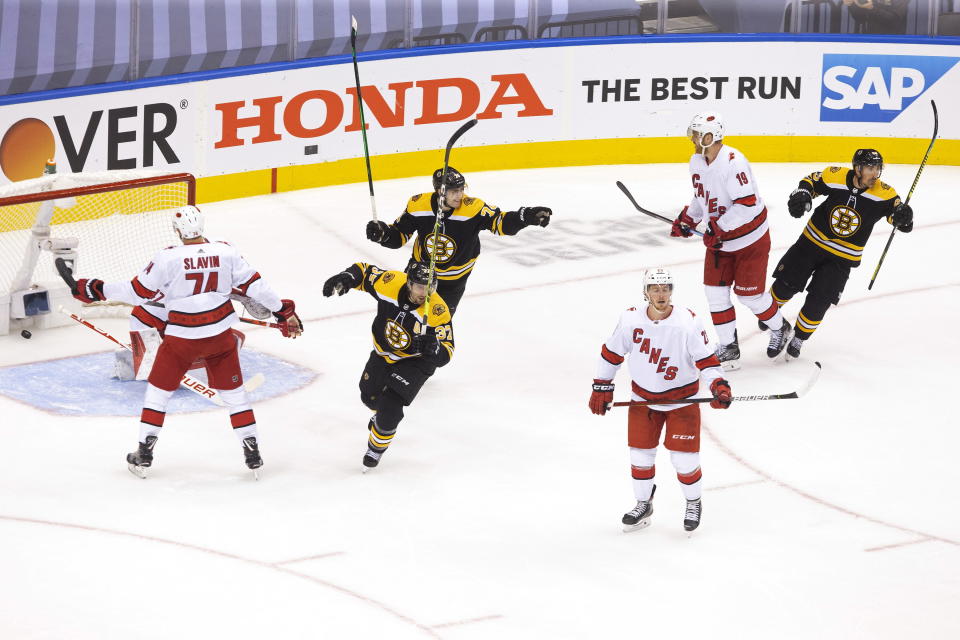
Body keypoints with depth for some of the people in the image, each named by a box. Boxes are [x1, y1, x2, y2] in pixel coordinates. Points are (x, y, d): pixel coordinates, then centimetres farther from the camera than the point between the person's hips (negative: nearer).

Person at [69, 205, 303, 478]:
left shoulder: (169, 258, -17)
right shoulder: (226, 252, -8)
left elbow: (137, 293, -11)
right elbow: (254, 284, -3)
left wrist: (98, 290, 1)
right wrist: (283, 311, 8)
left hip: (182, 337, -2)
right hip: (220, 334, 2)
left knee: (158, 390, 14)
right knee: (233, 392, 15)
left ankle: (144, 456, 17)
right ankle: (253, 455, 14)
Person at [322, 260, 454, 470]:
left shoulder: (438, 311, -33)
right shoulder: (391, 283, -26)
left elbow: (445, 354, -28)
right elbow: (363, 271, -7)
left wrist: (434, 349, -51)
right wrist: (344, 278, -28)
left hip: (415, 360, -5)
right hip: (383, 353, 5)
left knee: (390, 405, -15)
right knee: (370, 396, 21)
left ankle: (378, 446, 13)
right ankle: (382, 412, 58)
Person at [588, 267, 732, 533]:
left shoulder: (688, 323, -20)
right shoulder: (630, 320, -12)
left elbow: (706, 359, -16)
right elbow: (611, 352, 3)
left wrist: (719, 386, -30)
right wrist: (601, 387, 4)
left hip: (681, 400, -3)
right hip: (642, 399, 3)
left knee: (684, 458, -2)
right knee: (640, 454, 9)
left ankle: (694, 503, 25)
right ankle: (643, 504, 32)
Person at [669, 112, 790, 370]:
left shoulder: (733, 162, -28)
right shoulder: (697, 161, 1)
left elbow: (747, 205, -32)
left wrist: (718, 228, -30)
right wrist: (687, 219, 6)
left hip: (749, 239, -8)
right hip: (719, 239, 8)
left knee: (749, 293, 0)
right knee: (715, 290, 2)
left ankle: (780, 329, 28)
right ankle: (728, 348, 12)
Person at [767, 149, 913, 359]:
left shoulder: (884, 194, -18)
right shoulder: (835, 177, -17)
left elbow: (897, 213, -17)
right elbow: (811, 181, -1)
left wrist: (902, 217, -40)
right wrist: (801, 194, -20)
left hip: (842, 258, -1)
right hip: (813, 241, 1)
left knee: (818, 302, -4)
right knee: (786, 285, 6)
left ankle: (798, 338, 20)